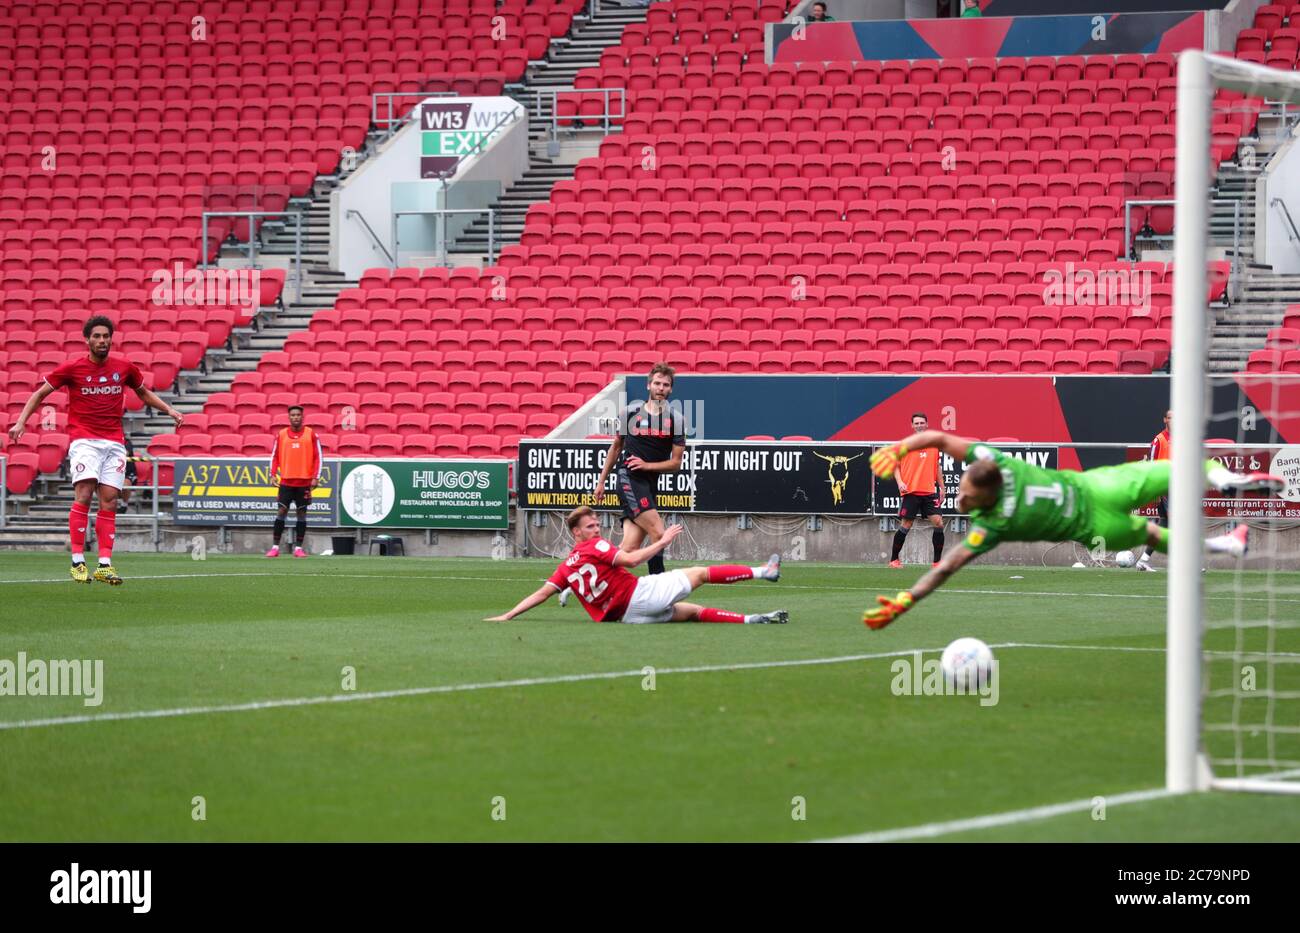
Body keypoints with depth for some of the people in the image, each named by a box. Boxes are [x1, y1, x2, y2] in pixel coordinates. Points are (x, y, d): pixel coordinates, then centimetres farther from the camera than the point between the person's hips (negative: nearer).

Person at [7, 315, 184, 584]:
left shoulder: (125, 367, 8)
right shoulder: (72, 368, -2)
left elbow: (144, 393, 26)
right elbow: (40, 393, 6)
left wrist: (169, 410, 15)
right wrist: (21, 422, -5)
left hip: (114, 443, 3)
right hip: (84, 440, -3)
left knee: (109, 501, -3)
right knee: (84, 495, -18)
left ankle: (105, 565, -5)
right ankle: (77, 562, -17)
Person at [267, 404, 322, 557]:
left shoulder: (311, 434, 1)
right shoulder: (281, 435, 5)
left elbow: (318, 457, 1)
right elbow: (274, 456, 9)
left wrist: (316, 477, -7)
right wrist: (273, 474, -3)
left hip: (305, 482, -1)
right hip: (286, 481, 1)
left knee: (302, 513, 2)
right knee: (281, 511, -5)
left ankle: (298, 548, 7)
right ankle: (275, 547, -2)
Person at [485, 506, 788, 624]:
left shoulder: (565, 567, 15)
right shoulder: (594, 547, -7)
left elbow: (541, 593, 7)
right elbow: (630, 559, -17)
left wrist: (507, 616, 8)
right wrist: (662, 541, -8)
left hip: (628, 615, 7)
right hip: (641, 594, -7)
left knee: (696, 612, 13)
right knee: (702, 573, 3)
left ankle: (753, 620, 5)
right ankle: (764, 571, 9)